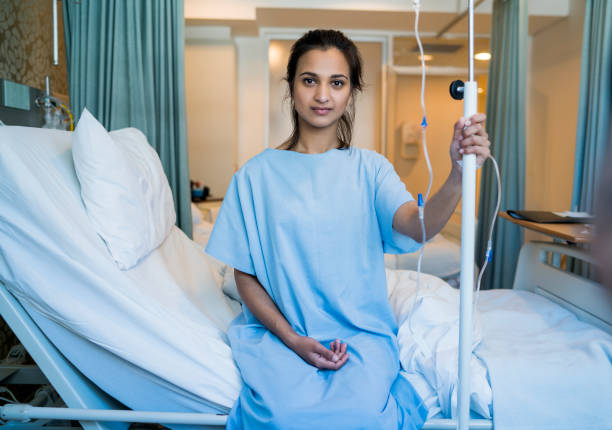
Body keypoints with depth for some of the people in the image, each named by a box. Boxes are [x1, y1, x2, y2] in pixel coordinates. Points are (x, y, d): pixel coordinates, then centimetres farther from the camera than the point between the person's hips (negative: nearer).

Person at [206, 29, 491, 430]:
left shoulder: (369, 167, 3)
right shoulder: (257, 174, 1)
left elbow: (419, 227, -16)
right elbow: (245, 275, 1)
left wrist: (458, 175, -37)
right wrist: (292, 339, -11)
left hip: (361, 330, 1)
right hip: (278, 329, 0)